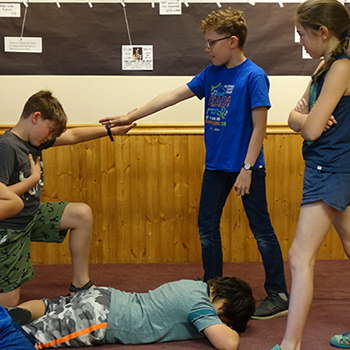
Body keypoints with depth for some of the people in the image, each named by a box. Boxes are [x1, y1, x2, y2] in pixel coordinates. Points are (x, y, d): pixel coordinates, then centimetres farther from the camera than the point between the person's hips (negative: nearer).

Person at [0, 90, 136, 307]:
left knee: (82, 214, 0)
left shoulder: (34, 140, 1)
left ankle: (80, 284, 8)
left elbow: (73, 136, 11)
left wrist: (112, 130, 12)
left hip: (32, 216, 9)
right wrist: (34, 178, -18)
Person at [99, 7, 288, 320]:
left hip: (246, 166, -7)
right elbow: (174, 96, 9)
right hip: (216, 165, 7)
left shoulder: (253, 76, -12)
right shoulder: (212, 74, 8)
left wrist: (247, 169, -18)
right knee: (207, 227, 11)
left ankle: (279, 296, 11)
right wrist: (130, 117, 8)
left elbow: (259, 126, -14)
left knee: (261, 229, 0)